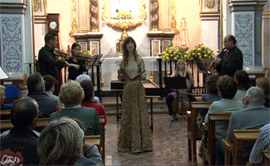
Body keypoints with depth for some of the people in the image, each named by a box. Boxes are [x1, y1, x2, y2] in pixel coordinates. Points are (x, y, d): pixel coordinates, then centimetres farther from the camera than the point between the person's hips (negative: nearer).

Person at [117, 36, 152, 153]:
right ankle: (127, 143, 16)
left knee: (140, 114, 0)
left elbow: (143, 76, 2)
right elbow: (120, 78, 10)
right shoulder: (123, 61, 7)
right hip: (127, 89, 2)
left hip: (138, 88, -2)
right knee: (127, 115, 6)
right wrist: (120, 75, -12)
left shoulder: (139, 59, 0)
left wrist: (142, 76, -20)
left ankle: (142, 143, 7)